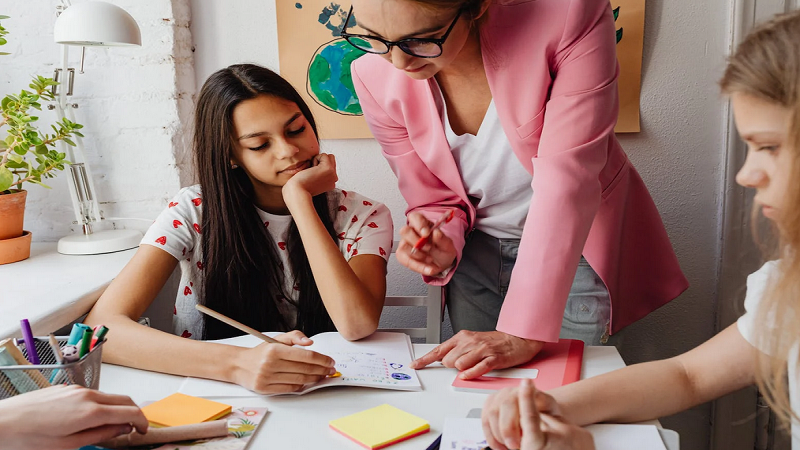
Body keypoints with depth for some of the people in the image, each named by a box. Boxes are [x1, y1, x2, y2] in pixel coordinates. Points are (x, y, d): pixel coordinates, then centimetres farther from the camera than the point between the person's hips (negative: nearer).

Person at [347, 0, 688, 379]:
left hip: (577, 247, -2)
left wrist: (524, 333, -34)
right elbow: (435, 202, -6)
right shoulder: (375, 77, -17)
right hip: (477, 251, 3)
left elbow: (566, 180, -31)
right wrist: (440, 245, -30)